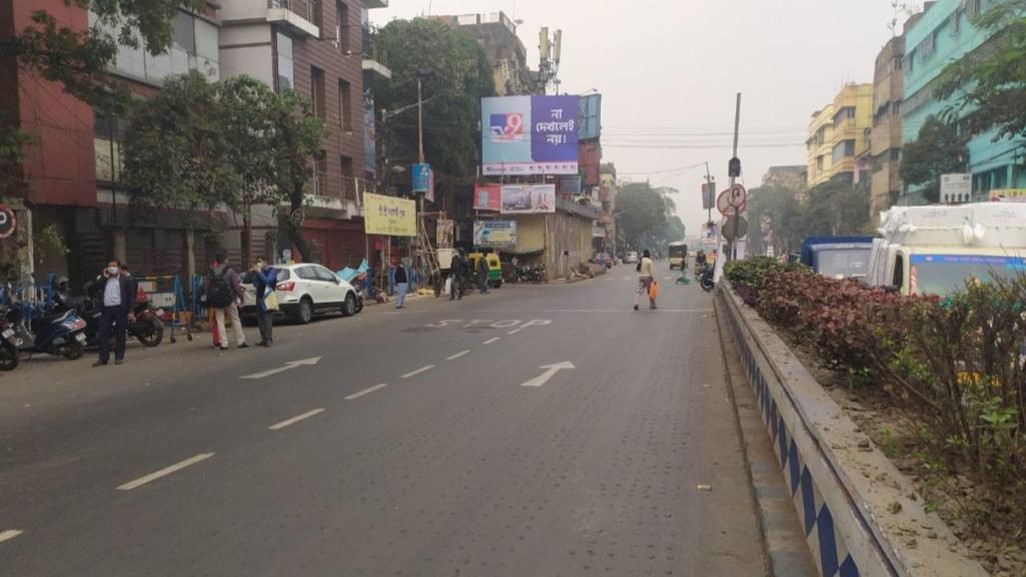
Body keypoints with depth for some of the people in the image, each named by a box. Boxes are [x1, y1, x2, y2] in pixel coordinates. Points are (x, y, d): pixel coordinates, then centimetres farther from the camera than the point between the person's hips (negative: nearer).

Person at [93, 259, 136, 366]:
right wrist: (104, 277, 2)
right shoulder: (104, 280, 18)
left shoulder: (126, 280, 7)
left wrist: (131, 311, -9)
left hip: (120, 309, -3)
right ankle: (103, 358, 2)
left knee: (120, 334, 2)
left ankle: (119, 357, 8)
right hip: (106, 310, 3)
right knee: (103, 334, -1)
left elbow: (131, 296, 1)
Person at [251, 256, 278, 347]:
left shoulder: (272, 271, -1)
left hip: (267, 297, -7)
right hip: (259, 297, 7)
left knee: (266, 318, -13)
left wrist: (259, 272, -16)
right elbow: (255, 283, 13)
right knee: (260, 318, 5)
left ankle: (269, 339, -14)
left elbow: (267, 280, -17)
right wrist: (255, 273, 3)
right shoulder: (260, 271, 17)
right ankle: (264, 339, 10)